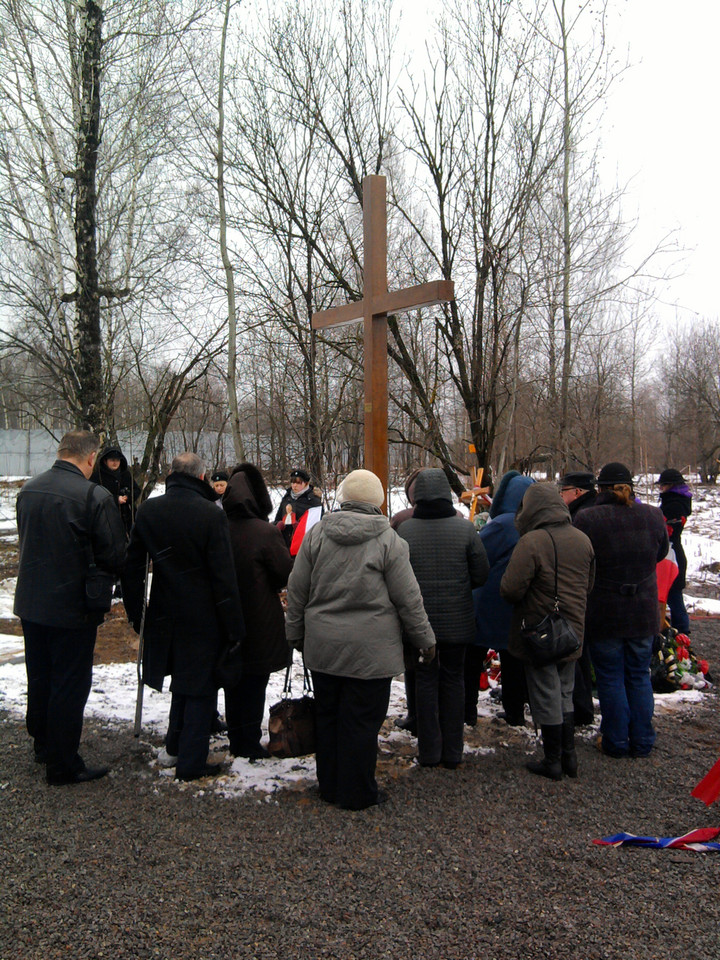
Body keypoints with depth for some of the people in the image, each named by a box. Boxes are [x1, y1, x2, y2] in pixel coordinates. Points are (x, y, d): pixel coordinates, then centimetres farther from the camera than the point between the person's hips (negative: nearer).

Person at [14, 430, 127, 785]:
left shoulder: (28, 489, 0)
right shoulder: (94, 496, -21)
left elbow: (25, 539, 11)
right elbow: (114, 555, -17)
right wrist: (98, 581, 3)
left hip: (30, 603, 7)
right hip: (72, 606, -7)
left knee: (39, 679, 22)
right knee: (69, 685, 6)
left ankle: (42, 746, 41)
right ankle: (62, 765, 17)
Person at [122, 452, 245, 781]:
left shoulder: (147, 511, -2)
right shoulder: (211, 514, -17)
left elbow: (132, 566, 5)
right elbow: (224, 576, -16)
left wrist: (135, 612, 16)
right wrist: (234, 627, -8)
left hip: (165, 614, 5)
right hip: (202, 616, -5)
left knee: (182, 677, 26)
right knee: (200, 686, 9)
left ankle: (176, 741, 40)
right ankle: (191, 760, 15)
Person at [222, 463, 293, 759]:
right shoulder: (266, 532, -19)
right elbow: (287, 573, -11)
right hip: (260, 620, -5)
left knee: (233, 679, 16)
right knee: (255, 680, 7)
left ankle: (236, 740, 28)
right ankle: (249, 743, 15)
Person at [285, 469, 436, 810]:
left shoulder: (316, 534, 0)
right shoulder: (388, 539, -10)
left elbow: (297, 591, 5)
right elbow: (408, 600, -6)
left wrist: (296, 635, 17)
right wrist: (425, 640, 8)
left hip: (322, 647, 4)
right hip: (370, 652, -4)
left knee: (327, 717, 16)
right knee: (362, 722, 7)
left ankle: (329, 786, 31)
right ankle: (357, 793, 20)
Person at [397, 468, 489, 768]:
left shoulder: (404, 530, -11)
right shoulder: (465, 528, -9)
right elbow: (481, 574, -5)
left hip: (419, 619, 0)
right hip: (457, 620, 1)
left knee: (425, 679, 11)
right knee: (453, 679, 13)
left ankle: (429, 751, 17)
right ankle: (453, 752, 21)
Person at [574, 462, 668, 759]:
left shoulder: (587, 520, -18)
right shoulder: (653, 516, -5)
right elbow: (661, 553, 11)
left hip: (604, 615, -3)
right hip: (644, 613, 4)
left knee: (610, 678, 10)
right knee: (639, 676, 17)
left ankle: (616, 742, 20)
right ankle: (642, 742, 26)